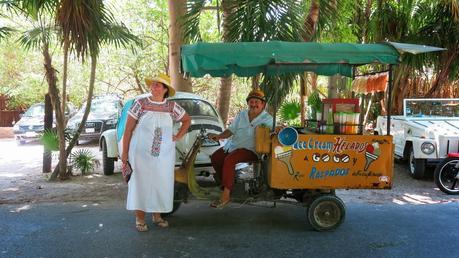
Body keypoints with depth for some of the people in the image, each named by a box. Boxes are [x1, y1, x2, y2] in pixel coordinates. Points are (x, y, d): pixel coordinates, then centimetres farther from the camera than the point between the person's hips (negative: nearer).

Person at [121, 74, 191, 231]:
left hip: (164, 155, 2)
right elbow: (128, 130, -3)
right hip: (141, 153, -2)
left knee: (161, 183, 7)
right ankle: (140, 219, 10)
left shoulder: (171, 106, 3)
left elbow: (187, 120, 20)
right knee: (141, 183, 1)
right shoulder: (140, 104, -4)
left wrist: (179, 136, 7)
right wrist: (124, 153, -5)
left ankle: (157, 215, 22)